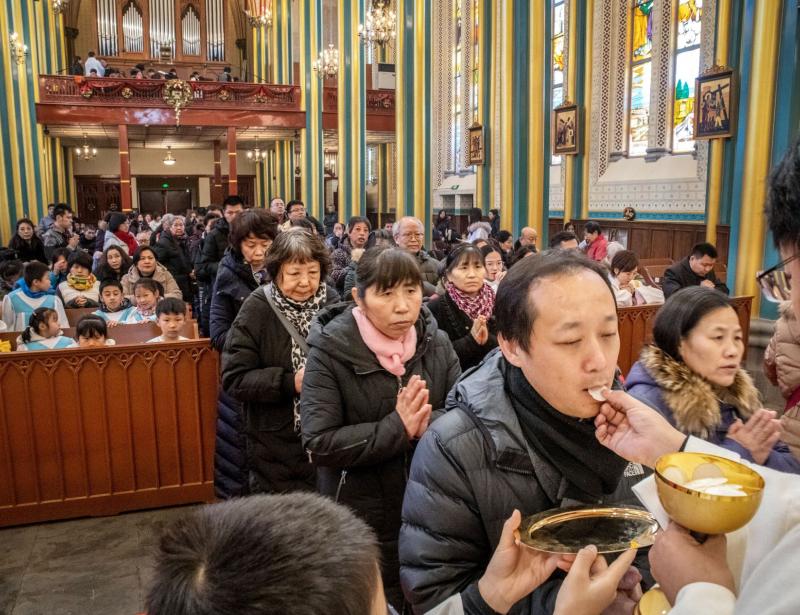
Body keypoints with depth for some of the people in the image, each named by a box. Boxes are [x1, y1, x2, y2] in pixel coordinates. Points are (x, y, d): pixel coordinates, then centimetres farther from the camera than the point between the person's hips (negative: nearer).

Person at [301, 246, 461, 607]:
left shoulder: (437, 343, -4)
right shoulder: (330, 350, -15)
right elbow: (319, 443, -20)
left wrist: (429, 426, -25)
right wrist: (397, 428, -26)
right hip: (360, 521, -3)